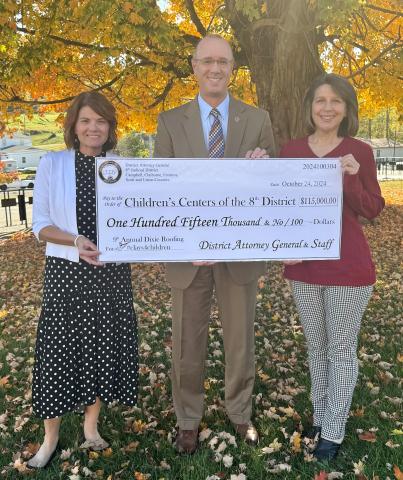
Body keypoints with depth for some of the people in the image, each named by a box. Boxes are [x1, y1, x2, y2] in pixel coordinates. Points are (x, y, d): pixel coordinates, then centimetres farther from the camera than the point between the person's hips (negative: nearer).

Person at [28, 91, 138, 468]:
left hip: (111, 272, 2)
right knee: (59, 348, 3)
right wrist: (76, 242, -20)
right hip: (66, 272, -2)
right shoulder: (52, 164, -1)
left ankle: (91, 425, 30)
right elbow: (40, 225, -4)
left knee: (103, 346, 9)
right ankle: (50, 438, 21)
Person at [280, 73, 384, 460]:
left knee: (341, 350, 7)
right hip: (303, 266, 3)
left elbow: (372, 210, -3)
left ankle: (334, 431, 23)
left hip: (347, 266, -3)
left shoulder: (360, 152, -3)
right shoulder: (290, 151, 3)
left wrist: (351, 178, -20)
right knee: (315, 346, 17)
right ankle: (319, 417, 35)